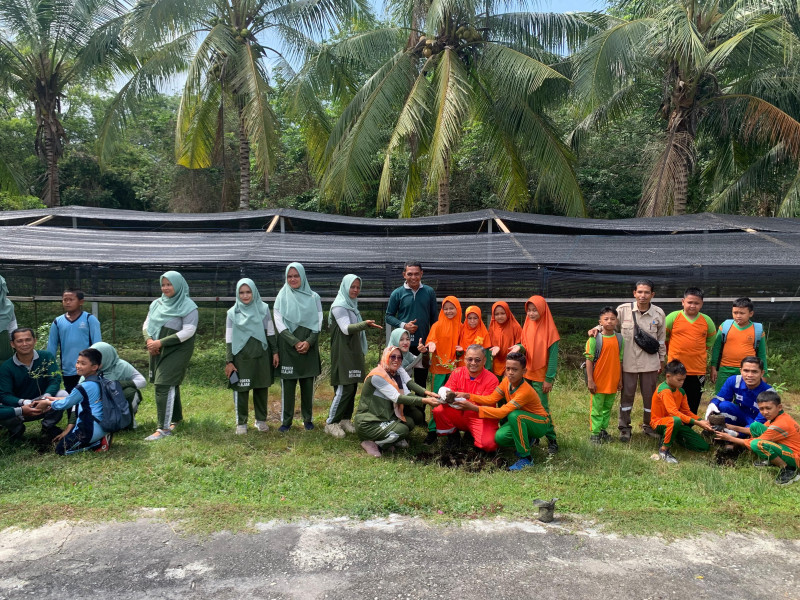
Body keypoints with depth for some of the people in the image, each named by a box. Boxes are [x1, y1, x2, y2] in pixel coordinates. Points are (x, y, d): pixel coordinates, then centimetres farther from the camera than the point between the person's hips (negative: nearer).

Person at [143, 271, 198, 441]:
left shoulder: (188, 306, -9)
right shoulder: (157, 303, 10)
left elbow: (188, 331, -17)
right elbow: (147, 324, 13)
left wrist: (161, 342, -19)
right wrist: (148, 339, -9)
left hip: (176, 351, -6)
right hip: (157, 351, 6)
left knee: (164, 386, -13)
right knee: (171, 385, 14)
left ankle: (164, 428, -10)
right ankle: (176, 417, 31)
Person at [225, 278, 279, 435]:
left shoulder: (263, 308, 3)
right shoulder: (233, 312, 2)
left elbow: (270, 332, 8)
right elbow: (229, 339, 3)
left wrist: (275, 352, 5)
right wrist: (229, 361, -1)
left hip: (261, 355, 1)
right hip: (241, 356, -1)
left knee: (261, 387, 8)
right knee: (241, 389, 2)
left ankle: (261, 420, 23)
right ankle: (241, 423, 15)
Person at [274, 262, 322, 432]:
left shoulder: (313, 297, 6)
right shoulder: (282, 297, 4)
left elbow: (318, 323, 3)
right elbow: (279, 323, -2)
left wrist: (308, 342, -11)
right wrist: (295, 342, -12)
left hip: (309, 348, 1)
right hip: (287, 348, -1)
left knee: (307, 384, 6)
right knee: (287, 385, 1)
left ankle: (307, 419, 17)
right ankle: (286, 420, 10)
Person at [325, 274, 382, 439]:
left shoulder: (352, 305, 17)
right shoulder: (339, 306, -10)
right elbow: (346, 328, -21)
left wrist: (362, 351, 22)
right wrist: (365, 324, -36)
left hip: (354, 352, 9)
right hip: (343, 352, -9)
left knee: (352, 387, 7)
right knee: (344, 388, -12)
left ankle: (345, 420, 16)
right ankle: (331, 423, -4)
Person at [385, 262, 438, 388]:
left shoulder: (429, 292, 5)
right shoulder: (397, 293, -1)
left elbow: (433, 317, 9)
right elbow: (389, 316, 3)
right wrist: (403, 325, -13)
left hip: (423, 342, 2)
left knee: (421, 378, 11)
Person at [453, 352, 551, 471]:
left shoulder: (526, 391, -33)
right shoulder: (507, 381, -9)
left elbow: (502, 412, -38)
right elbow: (491, 399, -8)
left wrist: (473, 407, -41)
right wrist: (467, 396, -20)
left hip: (541, 423, -7)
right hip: (521, 420, 7)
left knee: (514, 415, -36)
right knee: (499, 437, -19)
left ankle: (525, 458, -23)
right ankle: (526, 438, 13)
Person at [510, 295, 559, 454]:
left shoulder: (549, 329, -10)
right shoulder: (527, 326, 7)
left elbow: (553, 356, -10)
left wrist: (549, 379, -14)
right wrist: (519, 347, -13)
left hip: (541, 376, -5)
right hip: (526, 374, 5)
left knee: (542, 408, -5)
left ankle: (552, 440, 5)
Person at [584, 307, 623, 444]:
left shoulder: (619, 339, 3)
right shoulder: (594, 339, -10)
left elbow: (620, 360, 10)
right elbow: (589, 360, -9)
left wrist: (620, 379, 10)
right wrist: (590, 380, -12)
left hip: (613, 381, 4)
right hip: (598, 381, -4)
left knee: (608, 407, 16)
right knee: (596, 408, 5)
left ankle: (603, 430, 30)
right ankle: (594, 433, 15)